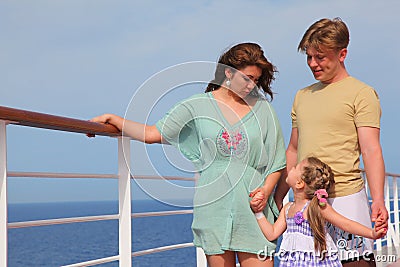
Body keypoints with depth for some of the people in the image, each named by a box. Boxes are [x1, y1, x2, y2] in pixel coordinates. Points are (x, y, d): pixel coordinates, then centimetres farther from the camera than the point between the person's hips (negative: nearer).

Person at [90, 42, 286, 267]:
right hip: (214, 207, 0)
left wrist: (265, 191, -6)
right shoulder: (198, 106, 7)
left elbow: (277, 163, 10)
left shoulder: (263, 109, 9)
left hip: (253, 208, 0)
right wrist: (113, 119, 2)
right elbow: (152, 134, 6)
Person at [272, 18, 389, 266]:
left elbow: (371, 151, -10)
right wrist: (277, 198, 19)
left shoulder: (361, 93, -2)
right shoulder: (302, 96, 17)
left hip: (345, 198, -6)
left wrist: (378, 201, -22)